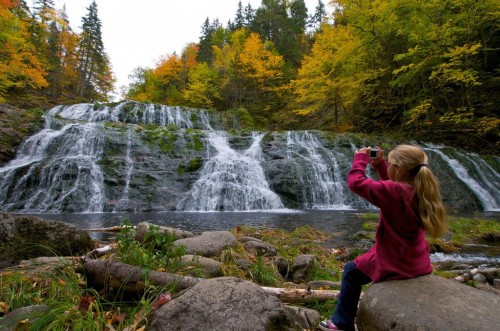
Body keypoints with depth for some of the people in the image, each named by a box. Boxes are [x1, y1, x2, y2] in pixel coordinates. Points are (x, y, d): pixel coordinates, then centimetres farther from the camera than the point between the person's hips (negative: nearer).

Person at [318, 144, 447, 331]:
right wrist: (379, 164, 9)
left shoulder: (394, 192, -27)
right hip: (419, 264, 8)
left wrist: (361, 158, -10)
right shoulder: (419, 189, -3)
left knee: (351, 271, 12)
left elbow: (355, 183, -24)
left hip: (397, 264, -8)